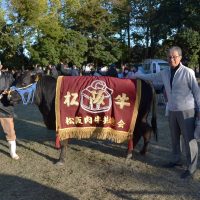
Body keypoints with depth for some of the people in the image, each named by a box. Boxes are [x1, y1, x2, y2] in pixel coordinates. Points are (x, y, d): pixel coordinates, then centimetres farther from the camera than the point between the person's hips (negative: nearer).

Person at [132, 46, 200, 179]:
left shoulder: (188, 72, -10)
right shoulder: (165, 73, 7)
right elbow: (151, 76, 24)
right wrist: (136, 76, 29)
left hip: (186, 110, -6)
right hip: (172, 110, 6)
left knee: (189, 139, -3)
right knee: (174, 137, 17)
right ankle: (176, 160, 35)